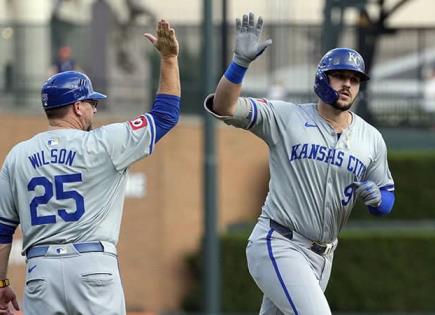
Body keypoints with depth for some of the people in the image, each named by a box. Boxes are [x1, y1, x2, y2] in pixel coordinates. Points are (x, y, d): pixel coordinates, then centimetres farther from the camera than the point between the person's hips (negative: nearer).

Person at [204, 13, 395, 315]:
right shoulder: (286, 118, -6)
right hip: (278, 246, -6)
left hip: (321, 256, 6)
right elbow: (224, 106, -16)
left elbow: (387, 199, 14)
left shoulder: (371, 139, 6)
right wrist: (242, 61, -31)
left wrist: (375, 198, -11)